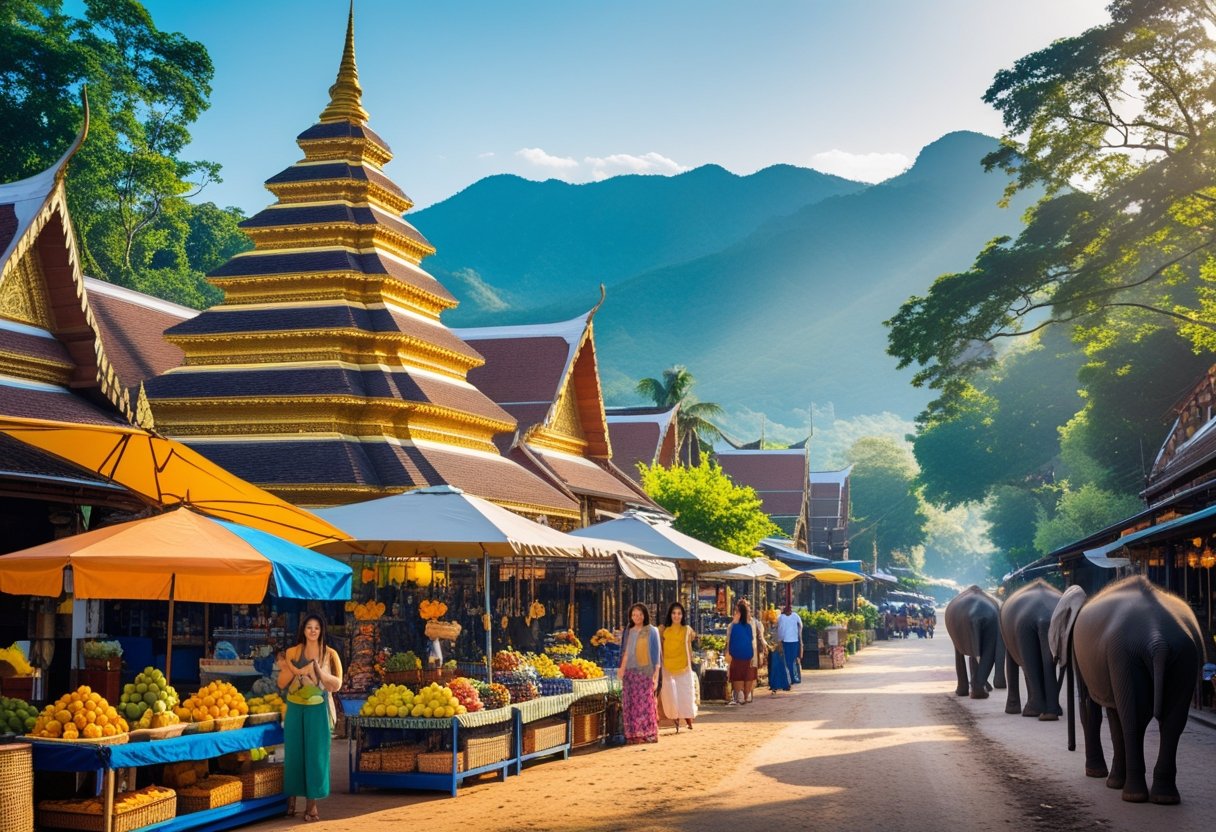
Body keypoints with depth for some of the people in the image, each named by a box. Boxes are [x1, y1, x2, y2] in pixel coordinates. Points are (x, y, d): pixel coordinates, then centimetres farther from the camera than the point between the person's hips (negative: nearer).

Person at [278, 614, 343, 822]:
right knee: (294, 753, 4)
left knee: (316, 754, -2)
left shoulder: (330, 654, 1)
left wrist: (319, 671, -18)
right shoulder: (292, 653, 5)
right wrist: (296, 670, -14)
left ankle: (312, 804, 2)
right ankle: (291, 799, 15)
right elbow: (281, 683, 3)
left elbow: (337, 684, -4)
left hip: (318, 710, -2)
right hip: (295, 709, 2)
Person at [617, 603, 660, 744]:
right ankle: (634, 734, 0)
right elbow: (625, 653, 16)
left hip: (645, 671, -4)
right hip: (630, 672, 4)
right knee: (631, 703, -1)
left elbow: (656, 653, 1)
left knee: (646, 702, -7)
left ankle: (649, 733, -3)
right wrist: (621, 668, 3)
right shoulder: (628, 632, 15)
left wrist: (656, 674, -6)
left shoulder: (651, 631, 3)